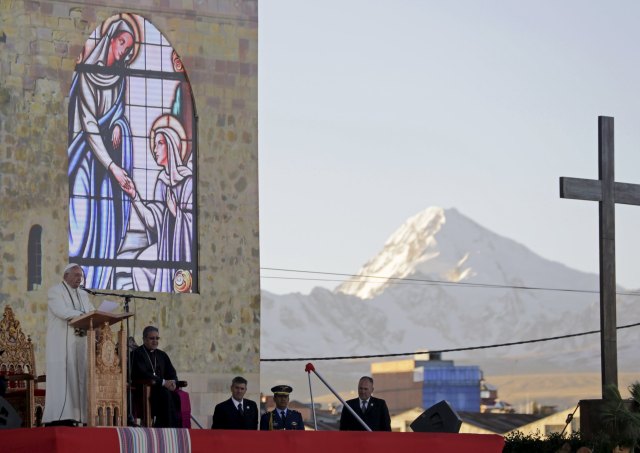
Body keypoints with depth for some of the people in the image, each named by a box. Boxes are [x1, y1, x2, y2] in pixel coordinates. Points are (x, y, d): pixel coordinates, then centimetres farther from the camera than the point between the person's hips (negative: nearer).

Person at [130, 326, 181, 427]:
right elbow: (142, 374, -14)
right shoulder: (137, 353, -1)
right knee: (165, 394, -33)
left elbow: (172, 373, 15)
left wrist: (173, 382, -10)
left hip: (160, 388, 6)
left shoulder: (162, 355, 21)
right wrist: (163, 382, -20)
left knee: (175, 396, -25)